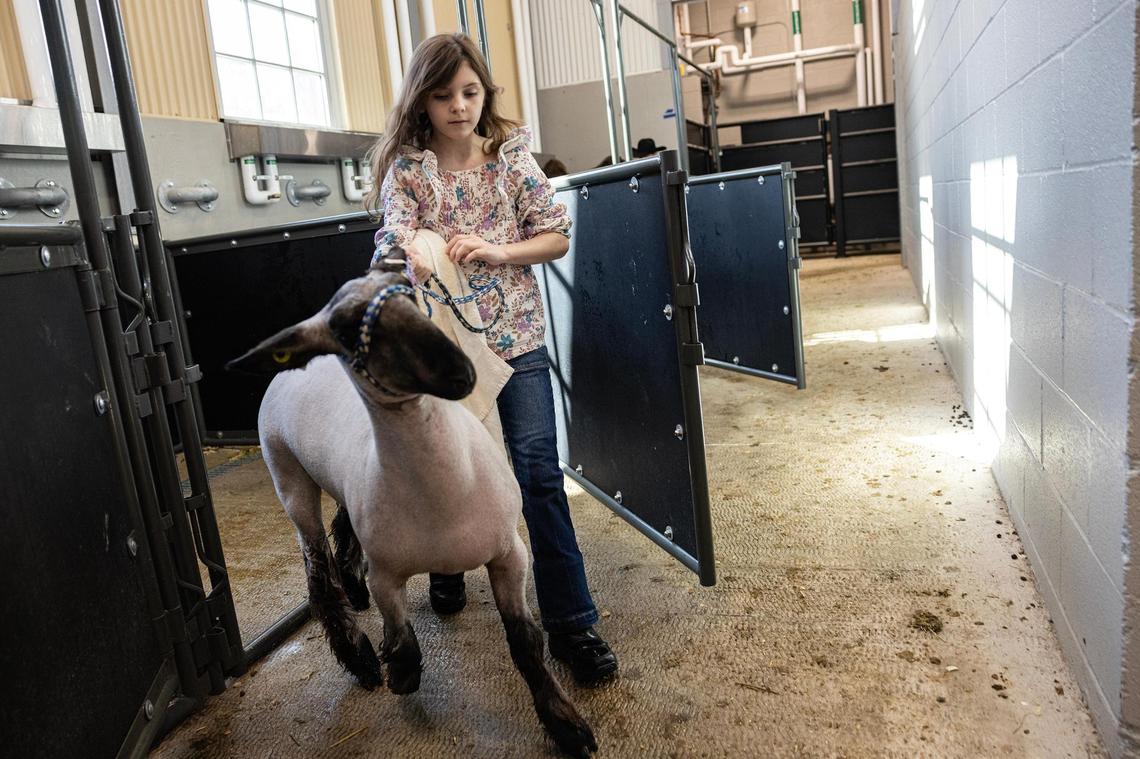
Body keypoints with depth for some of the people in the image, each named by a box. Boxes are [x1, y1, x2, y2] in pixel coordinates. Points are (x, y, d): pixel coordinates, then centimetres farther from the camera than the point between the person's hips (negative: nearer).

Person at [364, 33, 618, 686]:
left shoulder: (513, 156, 3)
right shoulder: (406, 168, -1)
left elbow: (558, 236, 2)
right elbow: (397, 239, -17)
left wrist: (499, 251, -15)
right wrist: (418, 261, -41)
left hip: (517, 337, 0)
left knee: (539, 470, -8)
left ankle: (571, 621, 2)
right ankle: (448, 571, 43)